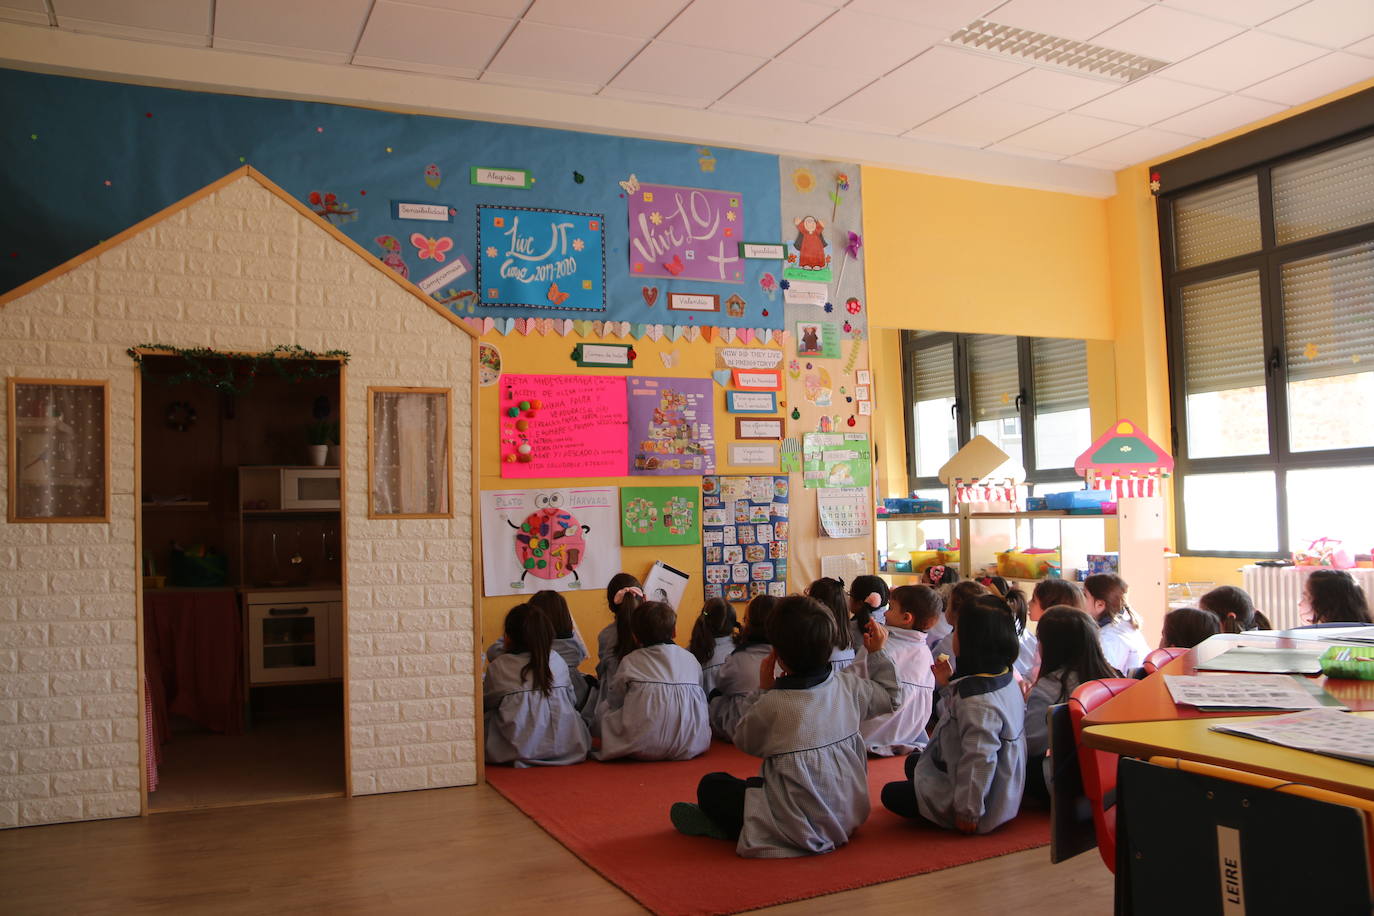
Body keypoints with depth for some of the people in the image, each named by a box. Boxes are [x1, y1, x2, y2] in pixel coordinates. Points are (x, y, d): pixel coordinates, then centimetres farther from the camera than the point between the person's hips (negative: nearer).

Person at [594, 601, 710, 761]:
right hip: (690, 746, 3)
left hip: (644, 748, -3)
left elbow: (613, 701, 13)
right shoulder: (690, 658, 9)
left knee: (603, 711, 16)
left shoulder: (629, 662, 3)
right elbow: (700, 701, 15)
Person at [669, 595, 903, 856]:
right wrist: (877, 652, 22)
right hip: (849, 818, 7)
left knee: (710, 786, 3)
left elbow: (745, 742, 0)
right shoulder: (848, 686, -6)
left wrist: (764, 689, 1)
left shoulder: (772, 704, -21)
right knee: (757, 781, 29)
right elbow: (890, 698, 15)